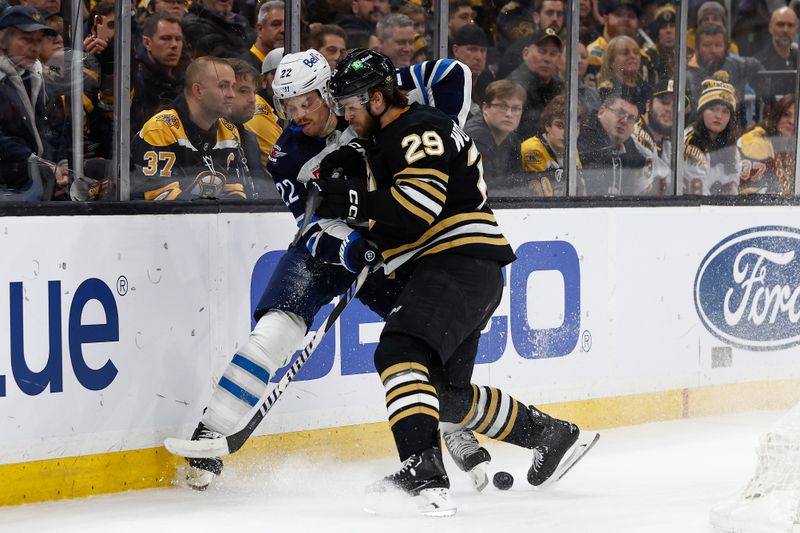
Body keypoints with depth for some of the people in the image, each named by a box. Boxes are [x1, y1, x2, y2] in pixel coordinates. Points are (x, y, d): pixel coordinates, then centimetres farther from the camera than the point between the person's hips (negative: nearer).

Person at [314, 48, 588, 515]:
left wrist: (354, 201, -25)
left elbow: (420, 204, -23)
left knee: (401, 351, -29)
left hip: (462, 261, -11)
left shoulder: (420, 130, -10)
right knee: (447, 394, 16)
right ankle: (550, 435, 31)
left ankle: (423, 470, -44)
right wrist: (347, 175, 12)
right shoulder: (381, 142, 22)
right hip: (444, 271, 11)